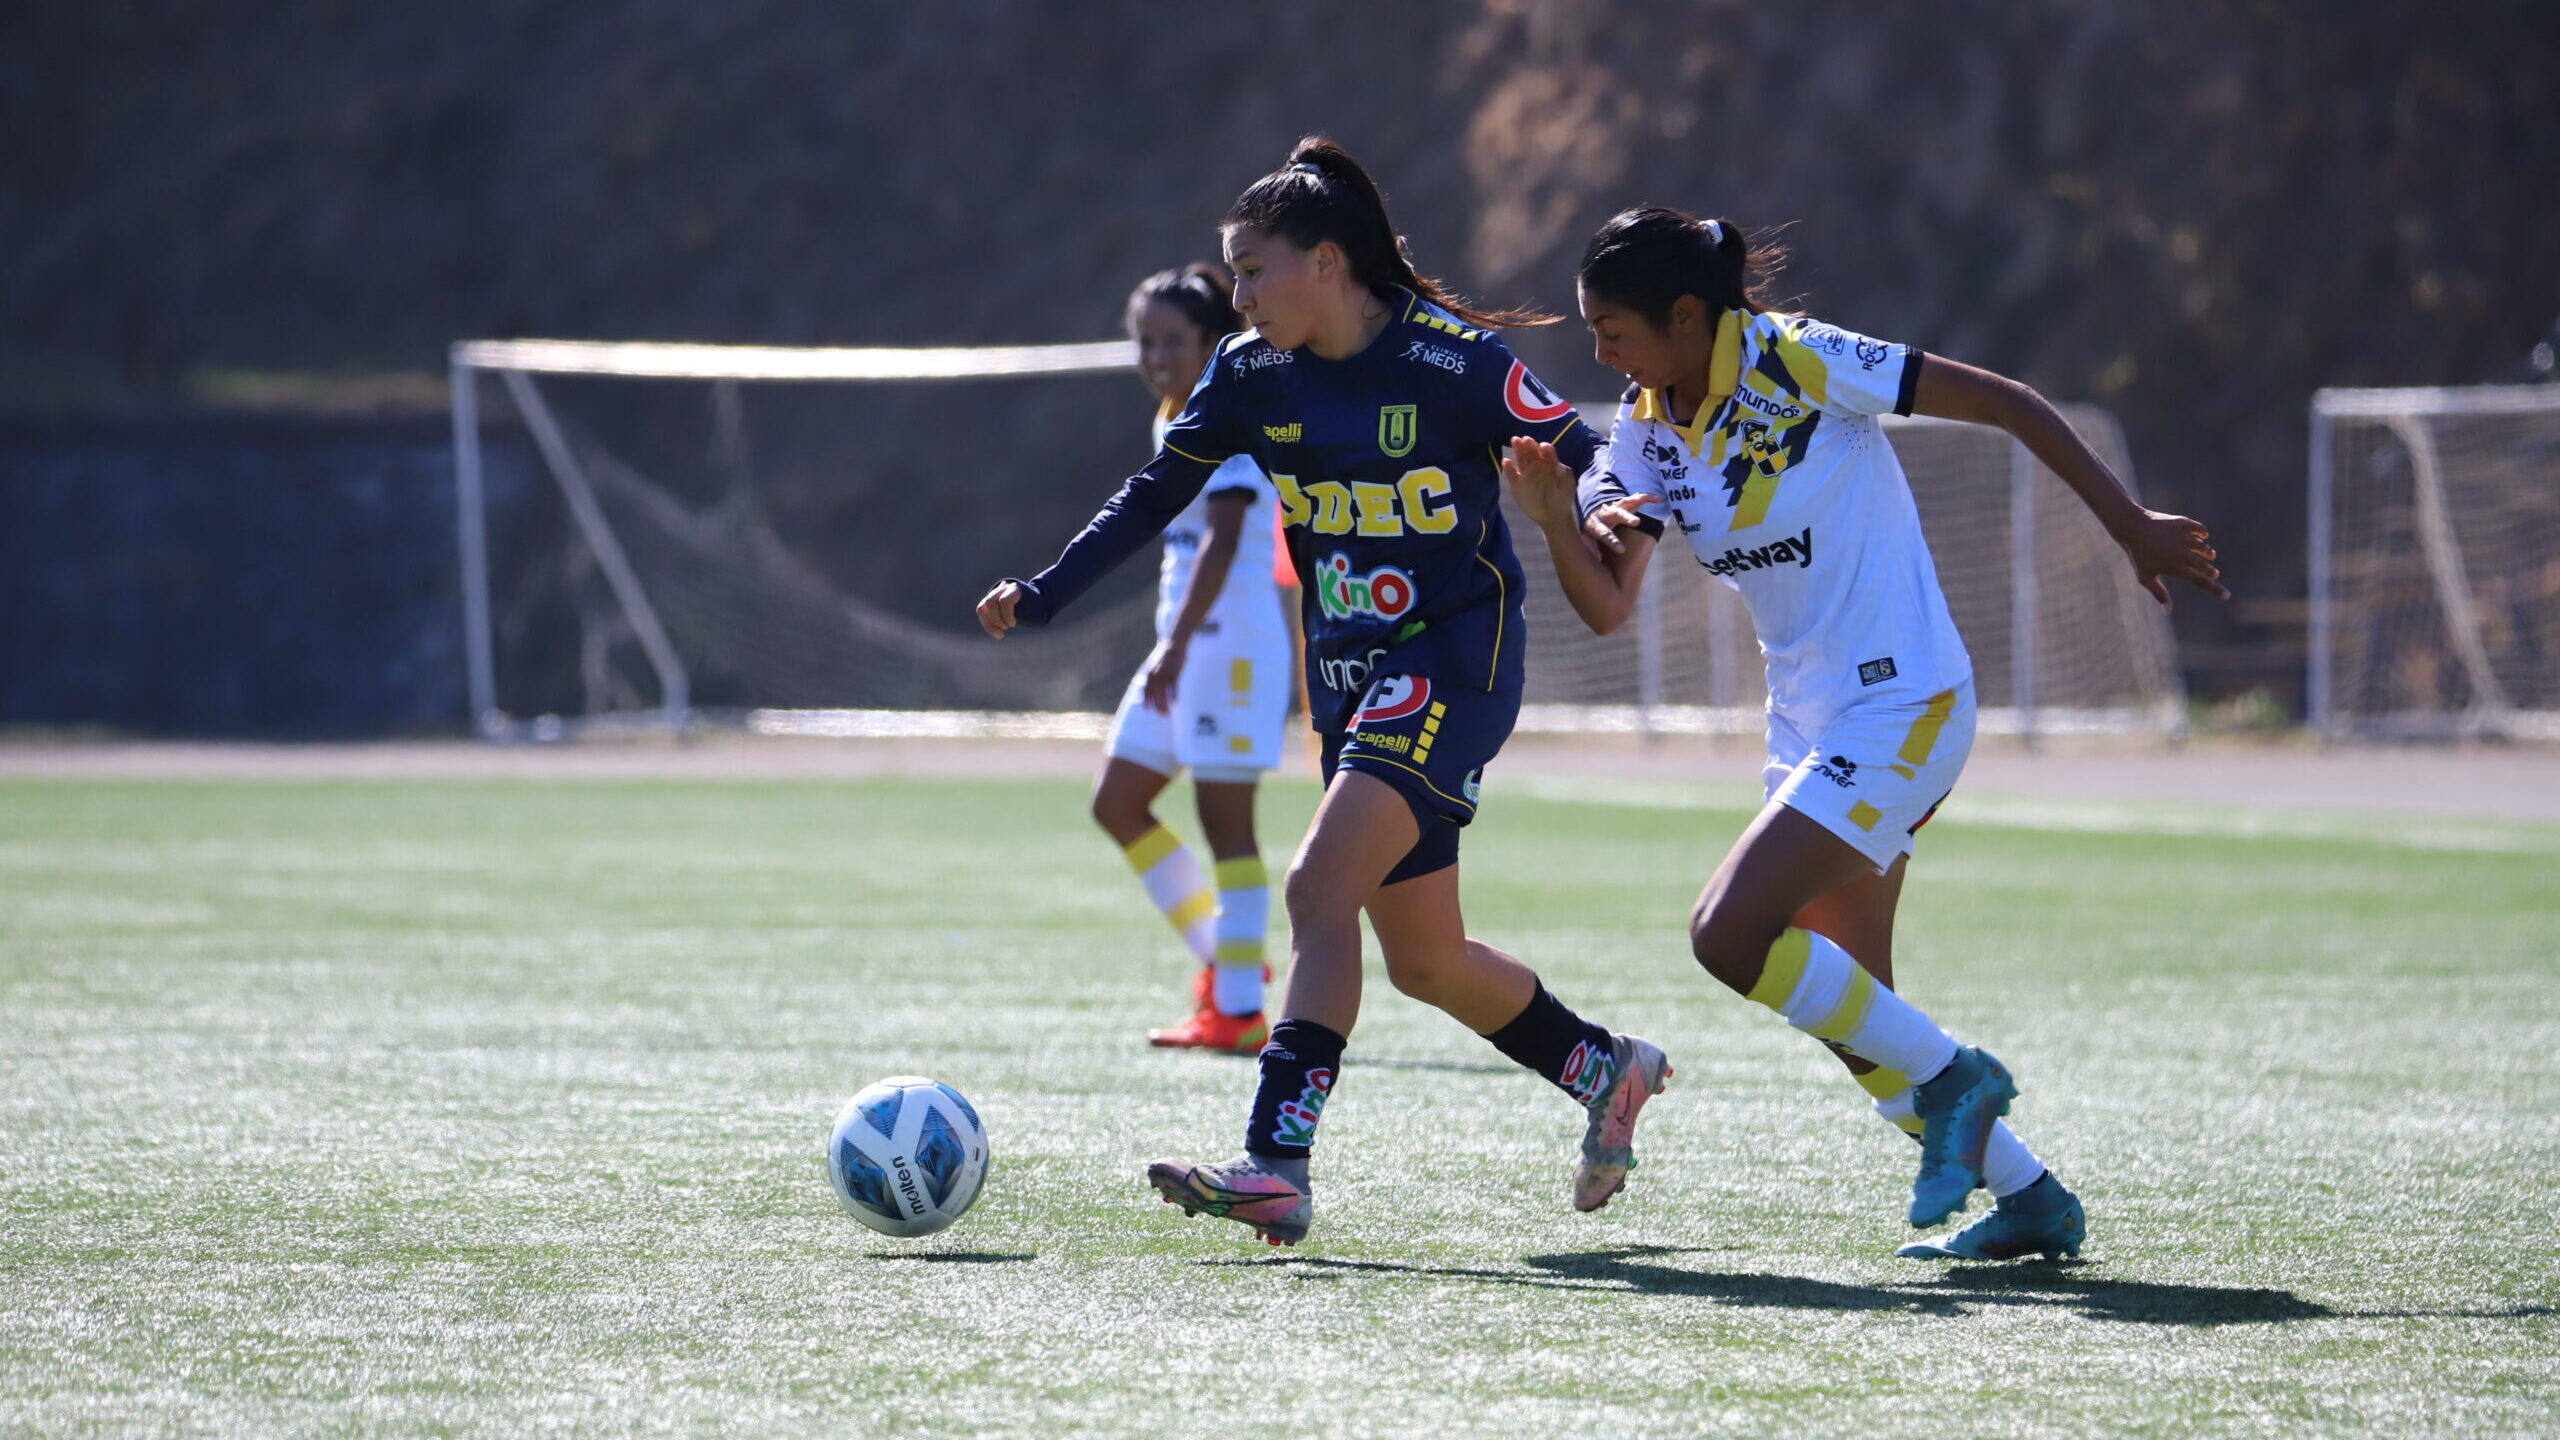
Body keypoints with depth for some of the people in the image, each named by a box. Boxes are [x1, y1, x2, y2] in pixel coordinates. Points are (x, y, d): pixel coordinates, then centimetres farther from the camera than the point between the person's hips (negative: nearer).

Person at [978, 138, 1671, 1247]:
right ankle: (1606, 1072, 36)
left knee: (1319, 889, -22)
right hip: (1352, 675, 7)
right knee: (1425, 960, 12)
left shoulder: (1452, 361, -14)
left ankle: (1277, 1166, -27)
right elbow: (1159, 492, 12)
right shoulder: (1252, 374, 3)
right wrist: (1042, 596, 8)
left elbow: (1578, 459, -9)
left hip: (1455, 660, -7)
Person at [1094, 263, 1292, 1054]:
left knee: (1226, 823, -8)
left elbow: (1223, 540, -25)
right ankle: (1220, 955, 18)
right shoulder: (1170, 426, 15)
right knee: (1118, 805, 9)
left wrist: (1179, 645, -34)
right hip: (1182, 646, 10)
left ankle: (1238, 1011, -5)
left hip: (1233, 641, -10)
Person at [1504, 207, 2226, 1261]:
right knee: (1847, 1007, 8)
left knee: (1729, 936, -19)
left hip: (1901, 708, -8)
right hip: (1809, 727, 8)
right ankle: (2030, 1199, 20)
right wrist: (1555, 516, -23)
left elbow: (2007, 404, -9)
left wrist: (2131, 528, -6)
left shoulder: (1800, 363, -15)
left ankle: (1949, 1079, -3)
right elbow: (1607, 606, -3)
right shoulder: (1646, 427, 5)